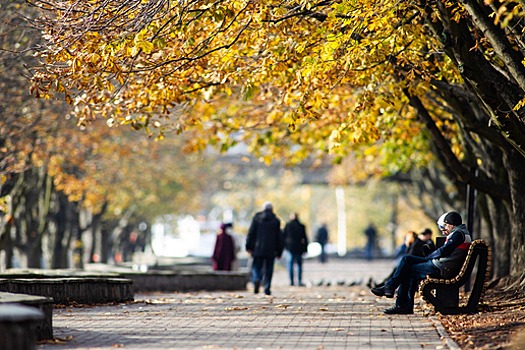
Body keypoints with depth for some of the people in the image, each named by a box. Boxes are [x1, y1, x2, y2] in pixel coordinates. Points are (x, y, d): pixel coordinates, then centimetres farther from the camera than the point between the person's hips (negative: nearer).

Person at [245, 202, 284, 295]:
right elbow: (279, 237, 5)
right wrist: (279, 251, 10)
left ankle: (256, 280, -21)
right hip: (271, 250, 0)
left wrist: (248, 246, 4)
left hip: (258, 249, 0)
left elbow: (251, 232, 0)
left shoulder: (257, 218, 2)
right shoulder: (276, 220, 3)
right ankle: (267, 288, 1)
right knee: (268, 269, 6)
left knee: (256, 267, 7)